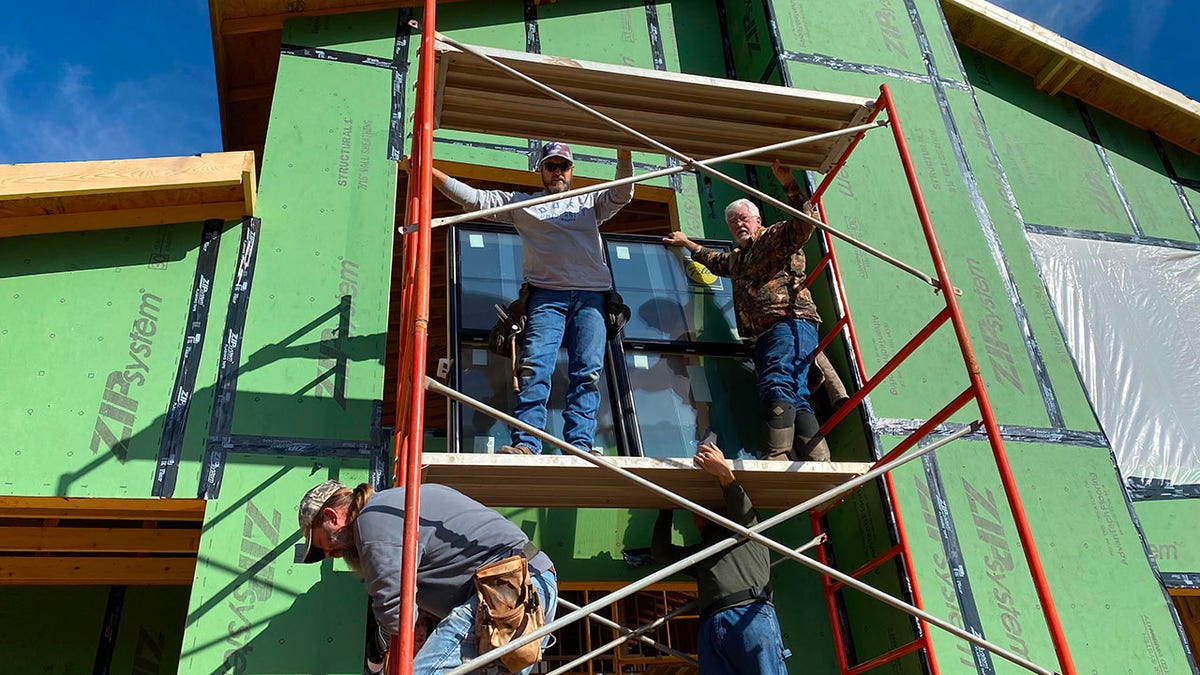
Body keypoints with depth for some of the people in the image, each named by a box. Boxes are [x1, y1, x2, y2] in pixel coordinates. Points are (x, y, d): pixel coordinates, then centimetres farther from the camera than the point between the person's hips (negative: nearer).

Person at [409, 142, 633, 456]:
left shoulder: (589, 201, 26)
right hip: (546, 294, -1)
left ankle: (580, 446, -17)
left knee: (588, 371, -12)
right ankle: (526, 443, -23)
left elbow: (622, 195, 9)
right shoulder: (521, 203, 23)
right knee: (534, 366, -18)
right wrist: (430, 172, 8)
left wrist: (624, 154, -8)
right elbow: (473, 198, 16)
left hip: (591, 295, 1)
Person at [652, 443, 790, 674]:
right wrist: (667, 508, 39)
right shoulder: (699, 552, 40)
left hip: (752, 614, -4)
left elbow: (743, 512, 6)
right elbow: (660, 551, 34)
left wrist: (726, 475, -7)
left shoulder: (748, 527, 28)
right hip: (710, 627, 4)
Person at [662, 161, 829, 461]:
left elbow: (805, 221, -10)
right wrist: (686, 242, 64)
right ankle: (816, 459, -20)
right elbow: (714, 260, 56)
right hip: (764, 335, 8)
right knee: (793, 395, -9)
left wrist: (788, 183, -19)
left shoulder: (775, 237, 9)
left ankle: (781, 454, -38)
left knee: (777, 384, -27)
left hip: (791, 322, -8)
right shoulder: (736, 259, 33)